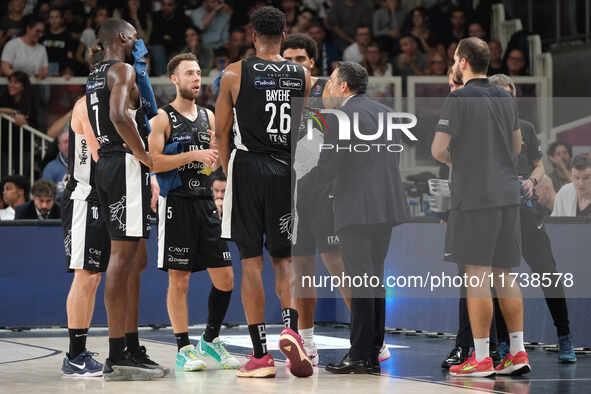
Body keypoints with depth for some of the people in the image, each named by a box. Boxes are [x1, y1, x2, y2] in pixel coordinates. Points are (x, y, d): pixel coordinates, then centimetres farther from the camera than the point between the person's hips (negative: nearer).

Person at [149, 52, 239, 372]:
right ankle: (183, 349, 5)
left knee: (224, 277, 4)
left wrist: (216, 157, 1)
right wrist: (193, 155, -21)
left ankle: (210, 341, 19)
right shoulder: (162, 118, -4)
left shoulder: (208, 116, 14)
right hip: (176, 204, -6)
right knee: (179, 279, -2)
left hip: (206, 203, 6)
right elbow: (153, 162, -15)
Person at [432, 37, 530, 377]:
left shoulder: (460, 99, -10)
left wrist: (455, 160, 8)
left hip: (475, 196, -7)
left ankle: (481, 358, -3)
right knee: (504, 275, 12)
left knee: (477, 275, -4)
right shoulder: (506, 98, 12)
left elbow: (438, 150, -12)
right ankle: (518, 353, 11)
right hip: (508, 193, 7)